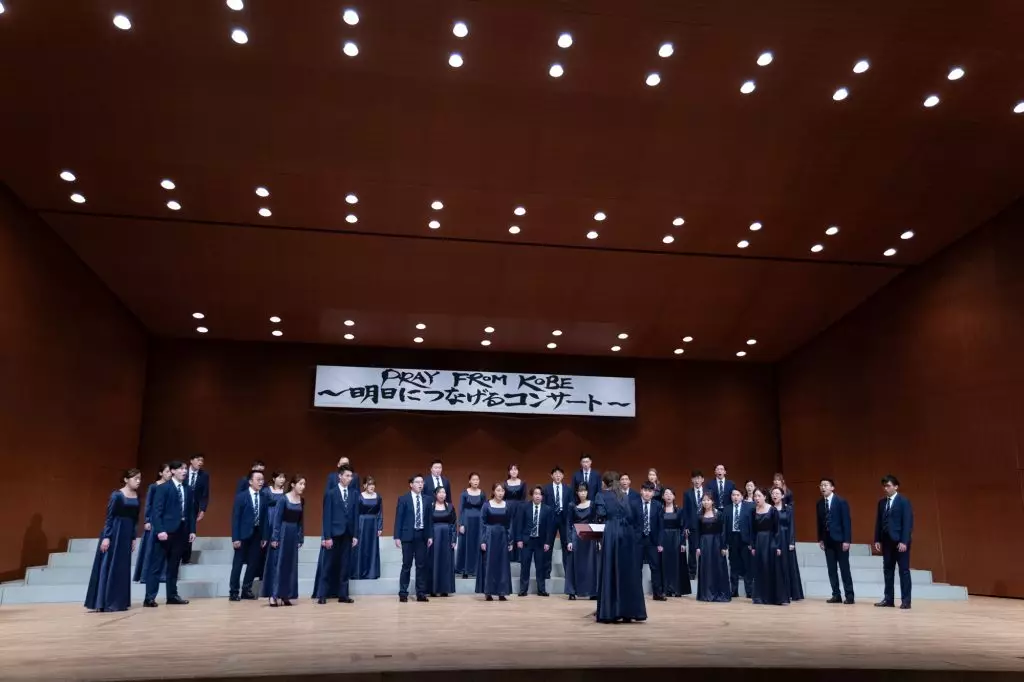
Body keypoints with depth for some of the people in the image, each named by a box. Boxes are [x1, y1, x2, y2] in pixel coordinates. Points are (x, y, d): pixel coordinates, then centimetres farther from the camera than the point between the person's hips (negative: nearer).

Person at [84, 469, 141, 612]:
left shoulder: (136, 497, 8)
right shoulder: (116, 495, -10)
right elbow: (109, 517, -11)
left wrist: (133, 538, 12)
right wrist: (106, 537, -17)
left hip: (127, 533, 7)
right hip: (114, 532, -7)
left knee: (123, 568, 8)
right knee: (108, 567, -3)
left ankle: (118, 602, 14)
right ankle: (103, 603, 1)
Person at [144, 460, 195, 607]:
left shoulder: (188, 490, 14)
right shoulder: (162, 488, -4)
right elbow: (156, 511, -10)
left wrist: (192, 530, 6)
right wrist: (160, 530, -19)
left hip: (181, 531, 6)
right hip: (166, 531, -6)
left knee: (174, 566, 12)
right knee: (157, 565, -3)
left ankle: (172, 595, 18)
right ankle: (149, 597, -2)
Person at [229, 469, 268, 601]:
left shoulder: (264, 497, 4)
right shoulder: (241, 496, -8)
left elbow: (265, 518, 5)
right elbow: (235, 518, -10)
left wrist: (265, 536, 1)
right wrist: (235, 538, -15)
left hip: (257, 535, 4)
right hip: (244, 534, -4)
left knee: (253, 564, 8)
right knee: (238, 563, 3)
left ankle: (246, 590, 19)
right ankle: (233, 592, 10)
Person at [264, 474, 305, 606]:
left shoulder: (302, 501, 6)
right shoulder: (283, 499, -11)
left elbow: (300, 521, 11)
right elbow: (276, 519, -12)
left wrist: (301, 538, 9)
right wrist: (274, 538, -14)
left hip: (294, 535, 6)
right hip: (282, 533, -6)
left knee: (290, 565, 7)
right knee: (278, 563, -4)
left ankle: (284, 595, 14)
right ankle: (273, 595, -1)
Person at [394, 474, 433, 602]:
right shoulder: (403, 499, -2)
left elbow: (430, 518, 10)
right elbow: (398, 518, -3)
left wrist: (430, 535, 3)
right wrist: (397, 537, -9)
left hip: (422, 536, 3)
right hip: (408, 535, -3)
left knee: (421, 565, 4)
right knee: (407, 565, 1)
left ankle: (421, 593, 10)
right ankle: (403, 593, 9)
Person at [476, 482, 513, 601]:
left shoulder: (508, 506, 4)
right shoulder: (486, 505, -2)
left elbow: (510, 524, 6)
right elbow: (482, 523, -3)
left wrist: (511, 541, 1)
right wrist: (482, 541, -10)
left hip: (503, 537, 3)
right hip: (489, 537, -2)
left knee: (503, 565, 4)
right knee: (488, 564, 0)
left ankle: (502, 593, 9)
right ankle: (488, 592, 5)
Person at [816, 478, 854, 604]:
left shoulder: (841, 502, -8)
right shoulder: (820, 503, 8)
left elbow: (846, 521, -11)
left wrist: (846, 540, -15)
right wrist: (820, 539, 6)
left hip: (840, 540, -5)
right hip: (827, 540, 5)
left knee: (844, 569, -2)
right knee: (831, 569, 5)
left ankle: (849, 595, 4)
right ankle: (836, 595, 10)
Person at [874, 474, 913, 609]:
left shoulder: (904, 502, -6)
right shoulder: (882, 502, 12)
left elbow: (908, 522, -11)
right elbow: (878, 522, 12)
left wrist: (904, 541, -18)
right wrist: (877, 540, 6)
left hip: (900, 541, -6)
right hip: (886, 541, 6)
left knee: (904, 570, 0)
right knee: (888, 570, 7)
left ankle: (906, 600, 4)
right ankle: (888, 599, 12)